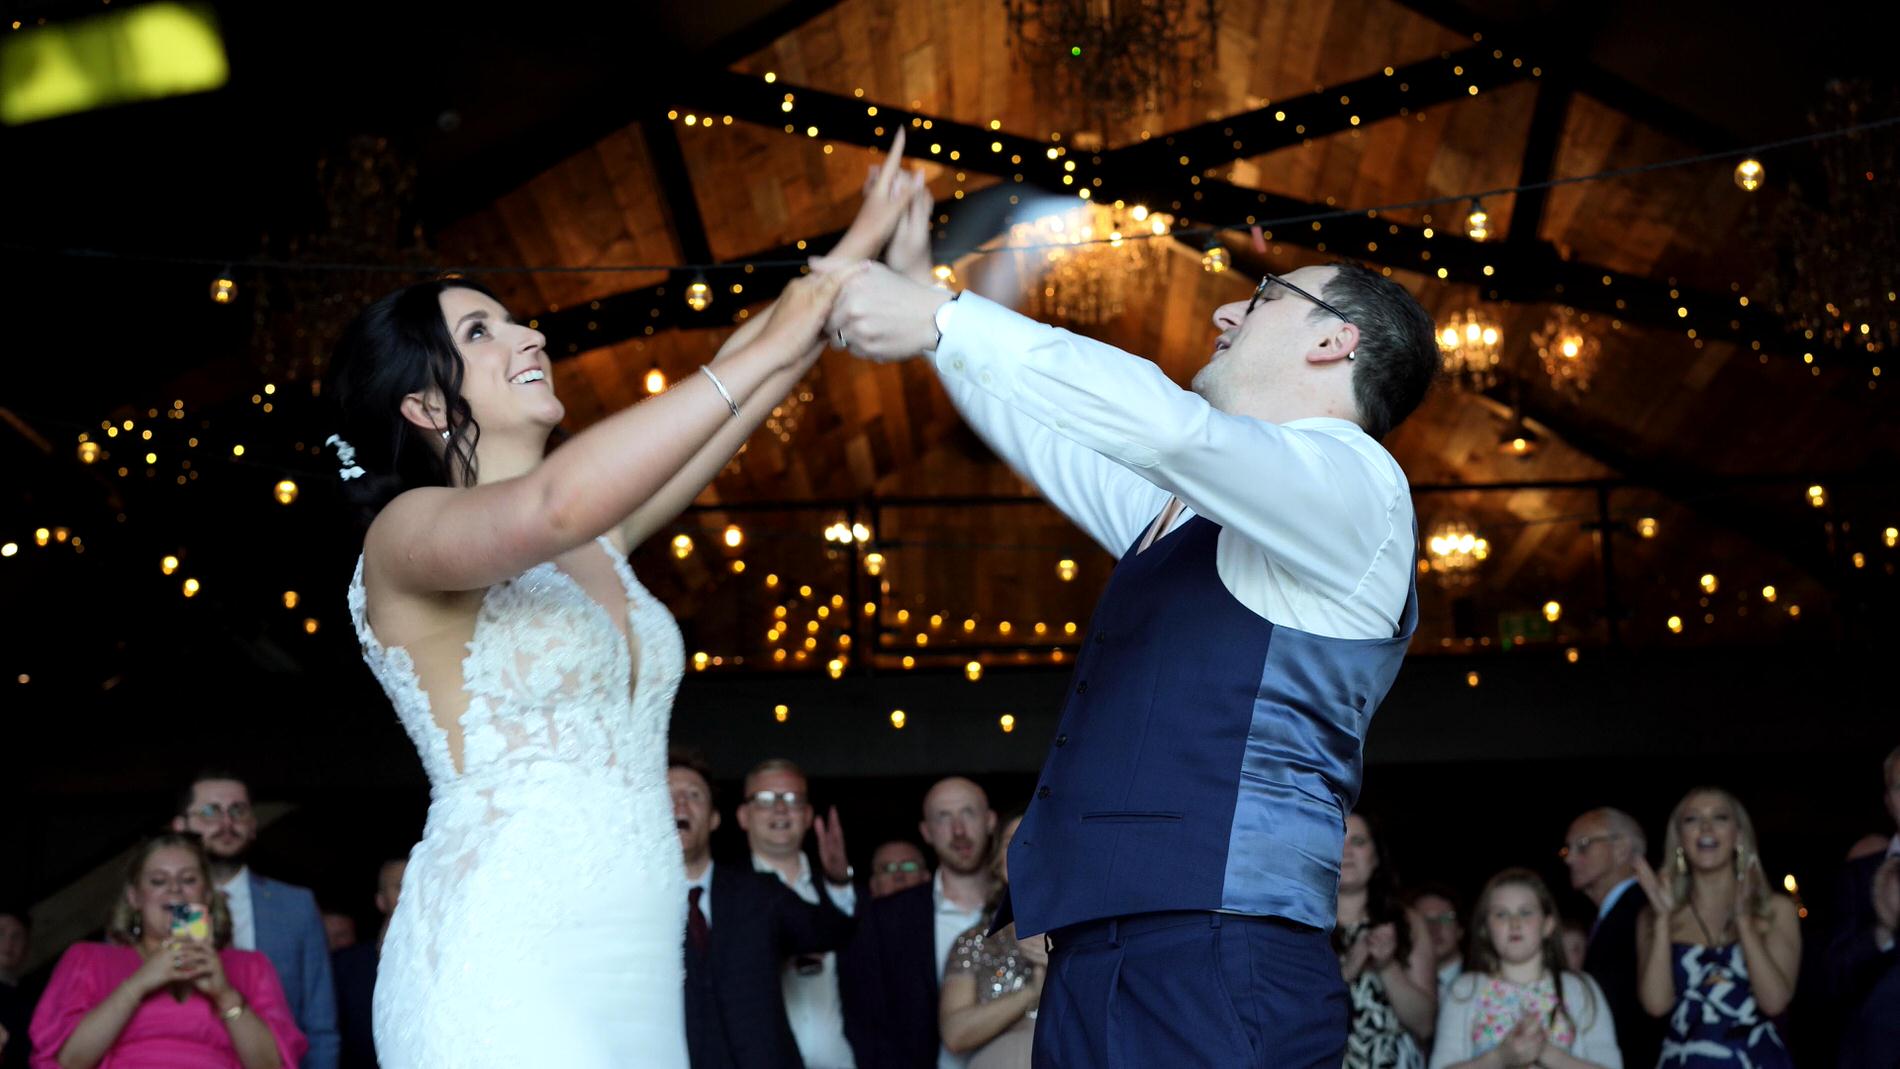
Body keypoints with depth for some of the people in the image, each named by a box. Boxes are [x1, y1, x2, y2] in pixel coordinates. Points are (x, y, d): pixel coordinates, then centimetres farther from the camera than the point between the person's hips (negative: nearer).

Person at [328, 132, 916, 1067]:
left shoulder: (594, 543, 18)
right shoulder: (407, 536, -5)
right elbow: (552, 505, -25)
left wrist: (853, 256, 8)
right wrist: (767, 349, -21)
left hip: (634, 965, 7)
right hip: (503, 968, -7)